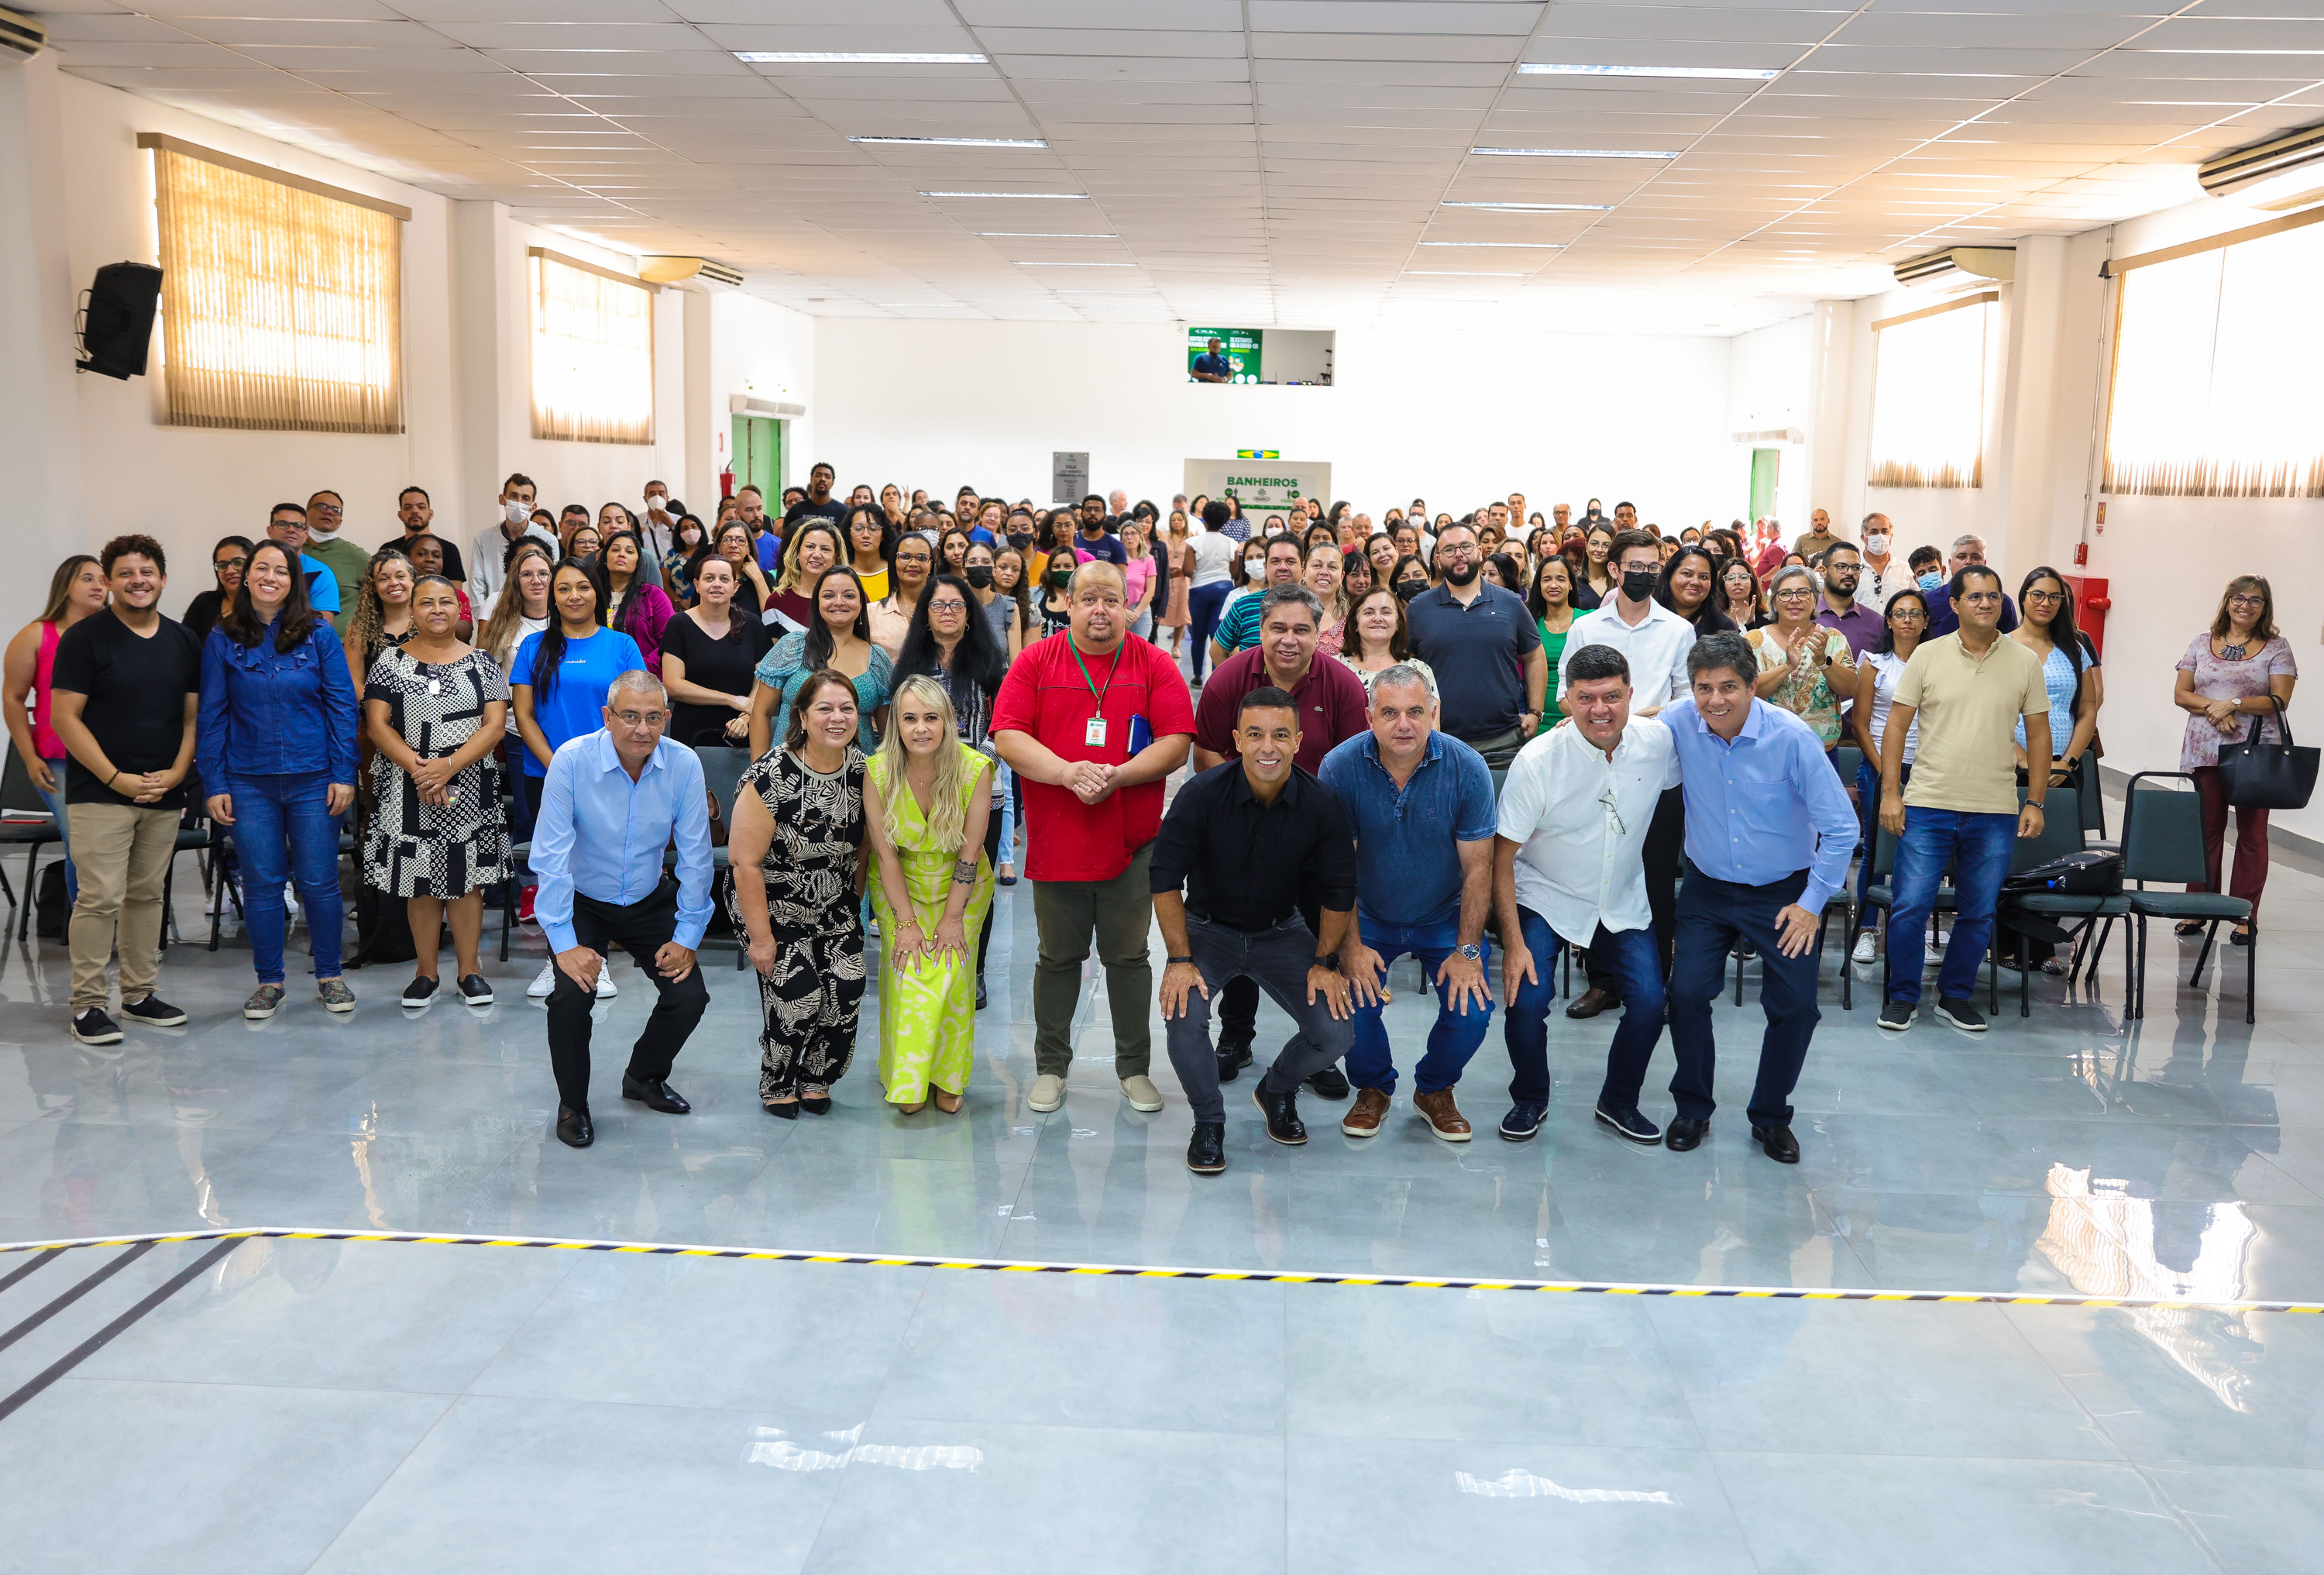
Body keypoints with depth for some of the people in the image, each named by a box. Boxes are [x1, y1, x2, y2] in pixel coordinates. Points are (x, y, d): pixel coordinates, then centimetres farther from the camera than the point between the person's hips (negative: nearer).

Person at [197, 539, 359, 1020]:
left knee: (319, 882, 3)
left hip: (313, 780, -1)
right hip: (249, 782, 1)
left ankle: (330, 976, 18)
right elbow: (212, 715, 5)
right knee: (261, 884, 6)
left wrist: (344, 774, -6)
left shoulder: (318, 634, 1)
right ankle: (269, 981, 19)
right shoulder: (223, 639, 4)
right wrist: (213, 784, 0)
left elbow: (342, 705, 0)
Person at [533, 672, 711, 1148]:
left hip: (651, 902, 3)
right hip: (582, 902, -2)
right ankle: (572, 1104, 3)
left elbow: (696, 857, -9)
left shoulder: (684, 765, -15)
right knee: (572, 995, -23)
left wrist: (687, 937, -10)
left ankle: (644, 1076, 22)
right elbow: (550, 857, -22)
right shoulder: (572, 761, -22)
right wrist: (564, 944, -27)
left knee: (690, 995, -10)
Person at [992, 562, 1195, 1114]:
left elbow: (1177, 742, -5)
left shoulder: (1155, 665, 2)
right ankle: (1051, 1067, 24)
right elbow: (1008, 738, -7)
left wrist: (1115, 775, -18)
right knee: (1058, 957, 11)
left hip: (1132, 843, 0)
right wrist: (1069, 772, -20)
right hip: (1055, 840, 0)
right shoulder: (1036, 662, 2)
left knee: (1128, 958, 9)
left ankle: (1134, 1068, 22)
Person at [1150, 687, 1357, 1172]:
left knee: (1336, 1033, -13)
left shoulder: (1321, 804, -15)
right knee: (1183, 1017, -28)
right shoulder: (1202, 795, -21)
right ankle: (1208, 1122, 0)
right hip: (1208, 927, -2)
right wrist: (1180, 959, -18)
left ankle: (1278, 1091, 22)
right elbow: (1166, 878, -15)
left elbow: (1339, 891, -3)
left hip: (1282, 932, 2)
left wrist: (1325, 962, -4)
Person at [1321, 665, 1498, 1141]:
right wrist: (1350, 945, -14)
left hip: (1445, 917, 0)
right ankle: (1373, 1088, 14)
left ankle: (1434, 1090, 18)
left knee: (1472, 1007, -15)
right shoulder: (1340, 767, -17)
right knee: (1352, 1002, -19)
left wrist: (1468, 951, -13)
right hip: (1368, 916, 0)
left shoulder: (1467, 768, -17)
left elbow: (1477, 868, -11)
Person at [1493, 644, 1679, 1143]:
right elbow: (1502, 858, -17)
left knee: (1649, 1003, -10)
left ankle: (1619, 1102, 19)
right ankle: (1530, 1099, 13)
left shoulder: (1658, 741, -13)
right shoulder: (1537, 761, -22)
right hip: (1545, 900, -3)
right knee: (1527, 1001, -18)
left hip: (1624, 903, 3)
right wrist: (1513, 944, -20)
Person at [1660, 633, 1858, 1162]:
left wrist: (1812, 904, -11)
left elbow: (1841, 828, -12)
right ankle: (1692, 1108, 11)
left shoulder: (1792, 737, -20)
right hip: (1708, 888, 1)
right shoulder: (1679, 723, -14)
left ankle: (1770, 1117, 19)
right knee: (1686, 993, -13)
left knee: (1796, 1006, -6)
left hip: (1782, 893, -1)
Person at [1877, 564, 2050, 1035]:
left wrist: (2035, 802, 4)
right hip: (1927, 804, -2)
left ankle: (1955, 996, 25)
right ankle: (1903, 996, 13)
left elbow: (2038, 733, 9)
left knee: (1978, 912, 9)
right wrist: (1890, 792, -4)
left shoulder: (2025, 661, 4)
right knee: (1910, 906, -3)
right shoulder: (1928, 655, 0)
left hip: (1996, 811, 2)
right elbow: (1897, 724, 1)